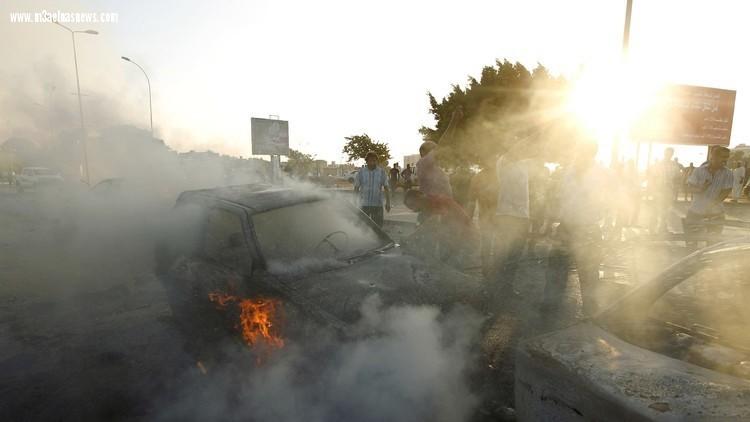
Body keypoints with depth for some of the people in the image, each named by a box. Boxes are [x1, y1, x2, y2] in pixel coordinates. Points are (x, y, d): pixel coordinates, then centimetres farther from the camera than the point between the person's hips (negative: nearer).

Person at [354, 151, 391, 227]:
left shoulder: (381, 172, 2)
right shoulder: (361, 172, 0)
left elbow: (386, 188, 3)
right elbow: (356, 188, 3)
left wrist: (388, 202, -3)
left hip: (377, 204, 1)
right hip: (364, 204, -1)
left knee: (378, 225, 6)